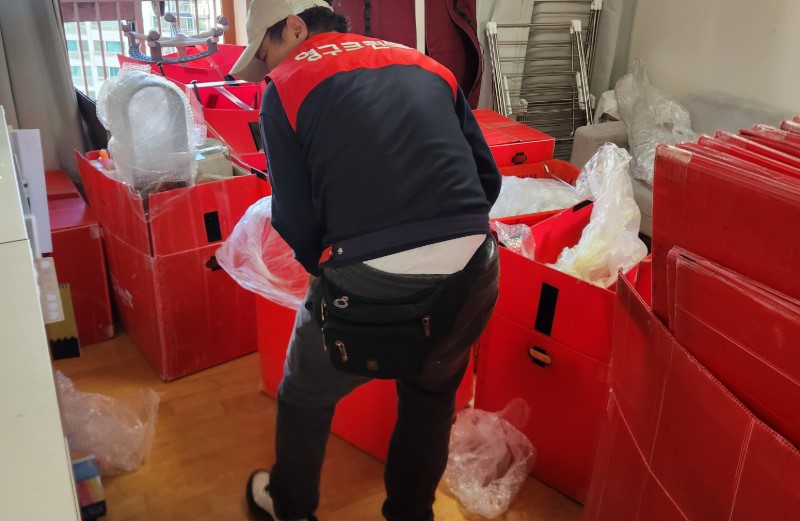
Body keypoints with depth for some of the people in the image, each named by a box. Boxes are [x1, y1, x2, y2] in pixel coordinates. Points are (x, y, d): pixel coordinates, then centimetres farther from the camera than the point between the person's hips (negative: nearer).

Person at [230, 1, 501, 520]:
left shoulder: (287, 83, 7)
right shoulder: (427, 65, 18)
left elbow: (295, 219, 2)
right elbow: (488, 179, 15)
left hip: (375, 281, -4)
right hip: (473, 271, 5)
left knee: (306, 396, 27)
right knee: (431, 398, 32)